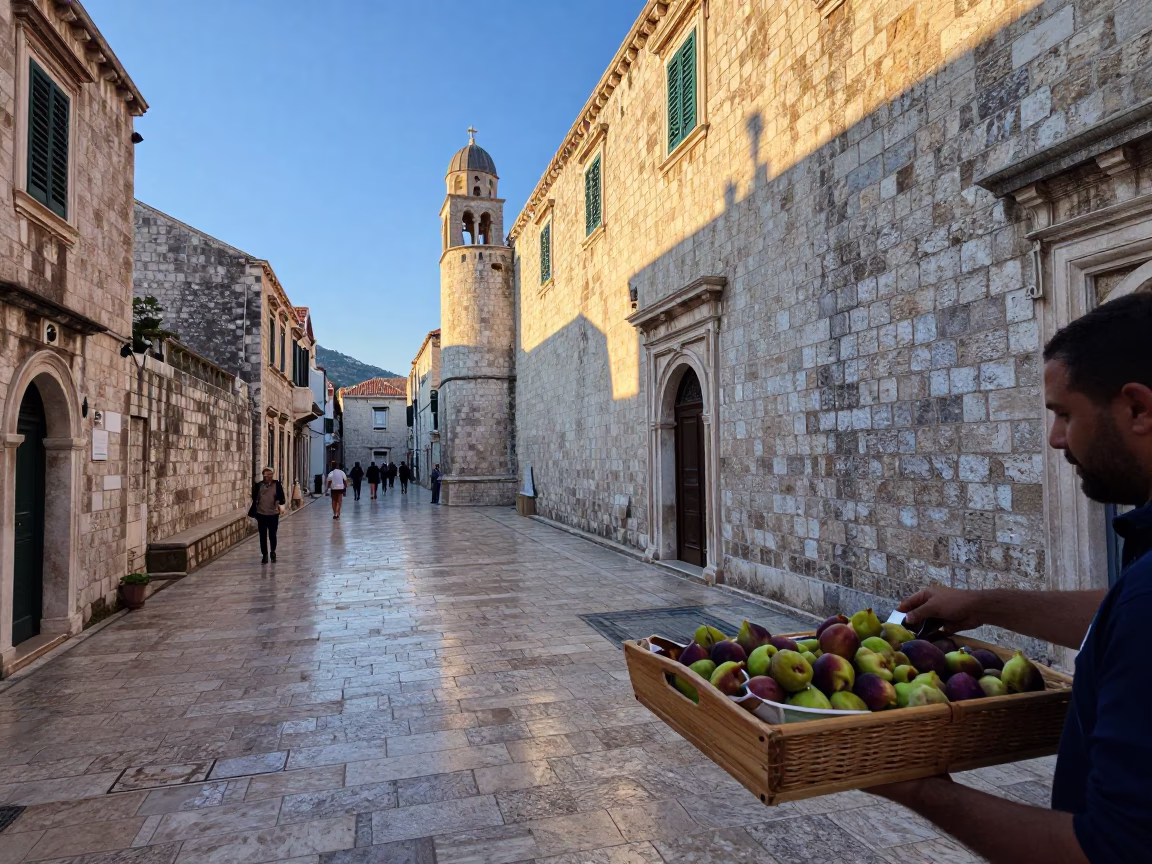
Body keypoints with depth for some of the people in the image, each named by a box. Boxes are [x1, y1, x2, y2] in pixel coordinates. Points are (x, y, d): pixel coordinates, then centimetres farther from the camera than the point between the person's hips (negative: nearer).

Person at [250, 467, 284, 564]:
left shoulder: (277, 484, -3)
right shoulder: (258, 485, -1)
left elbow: (281, 498, -3)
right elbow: (254, 498, 4)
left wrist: (279, 501, -23)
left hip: (273, 514, -1)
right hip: (261, 514, 1)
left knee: (272, 535, 7)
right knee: (263, 536, 6)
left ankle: (273, 552, 29)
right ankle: (264, 555, 18)